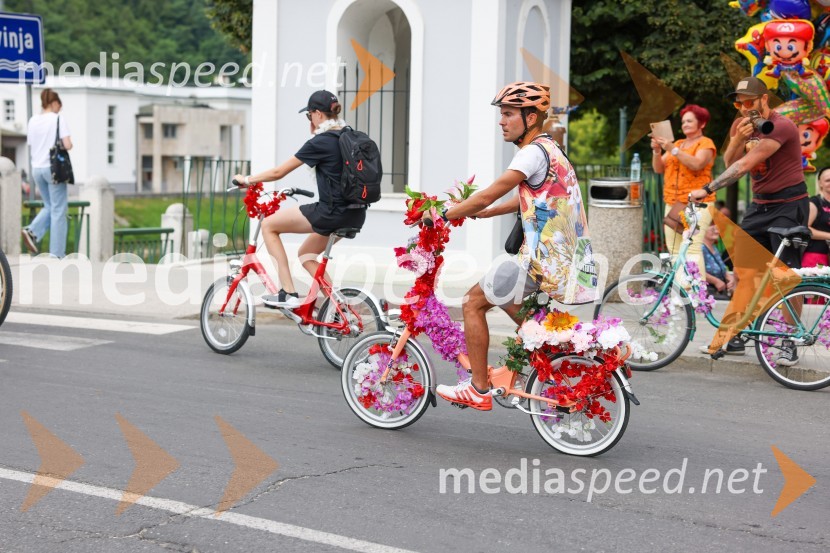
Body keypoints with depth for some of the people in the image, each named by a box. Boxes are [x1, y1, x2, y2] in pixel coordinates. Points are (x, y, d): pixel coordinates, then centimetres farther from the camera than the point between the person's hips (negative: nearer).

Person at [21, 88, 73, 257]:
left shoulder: (33, 121, 9)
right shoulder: (58, 118, -7)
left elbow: (31, 145, 14)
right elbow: (67, 145, -14)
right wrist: (70, 144, 7)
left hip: (37, 168, 6)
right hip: (53, 167, -6)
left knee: (49, 206, 22)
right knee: (58, 210, 2)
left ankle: (32, 232, -2)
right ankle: (56, 253, 2)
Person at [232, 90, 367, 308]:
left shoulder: (320, 142, -11)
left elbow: (279, 172, -5)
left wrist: (247, 179, 8)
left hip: (332, 212, -9)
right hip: (355, 214, 9)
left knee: (268, 225, 3)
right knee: (306, 254, 26)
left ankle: (288, 294, -1)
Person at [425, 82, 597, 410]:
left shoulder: (535, 152, -16)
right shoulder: (548, 149, 16)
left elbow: (487, 196, -18)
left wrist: (443, 215, -6)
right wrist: (479, 213, 21)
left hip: (544, 259, -10)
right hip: (567, 257, 10)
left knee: (473, 303, -1)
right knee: (506, 300, 30)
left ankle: (478, 390, 3)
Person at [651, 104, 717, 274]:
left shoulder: (705, 143, 4)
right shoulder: (677, 144, 23)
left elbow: (696, 164, -16)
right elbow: (658, 169, 15)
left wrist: (672, 150, -20)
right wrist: (657, 151, -3)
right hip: (673, 203, 6)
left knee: (692, 248, -18)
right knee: (675, 250, 1)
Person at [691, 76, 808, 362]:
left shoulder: (781, 126, -20)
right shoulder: (741, 124, 5)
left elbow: (745, 165, -27)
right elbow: (729, 162, 0)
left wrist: (708, 190, -29)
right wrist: (737, 139, -18)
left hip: (788, 205, -7)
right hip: (759, 204, 7)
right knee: (743, 270, 2)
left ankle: (790, 343, 2)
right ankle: (738, 334, 7)